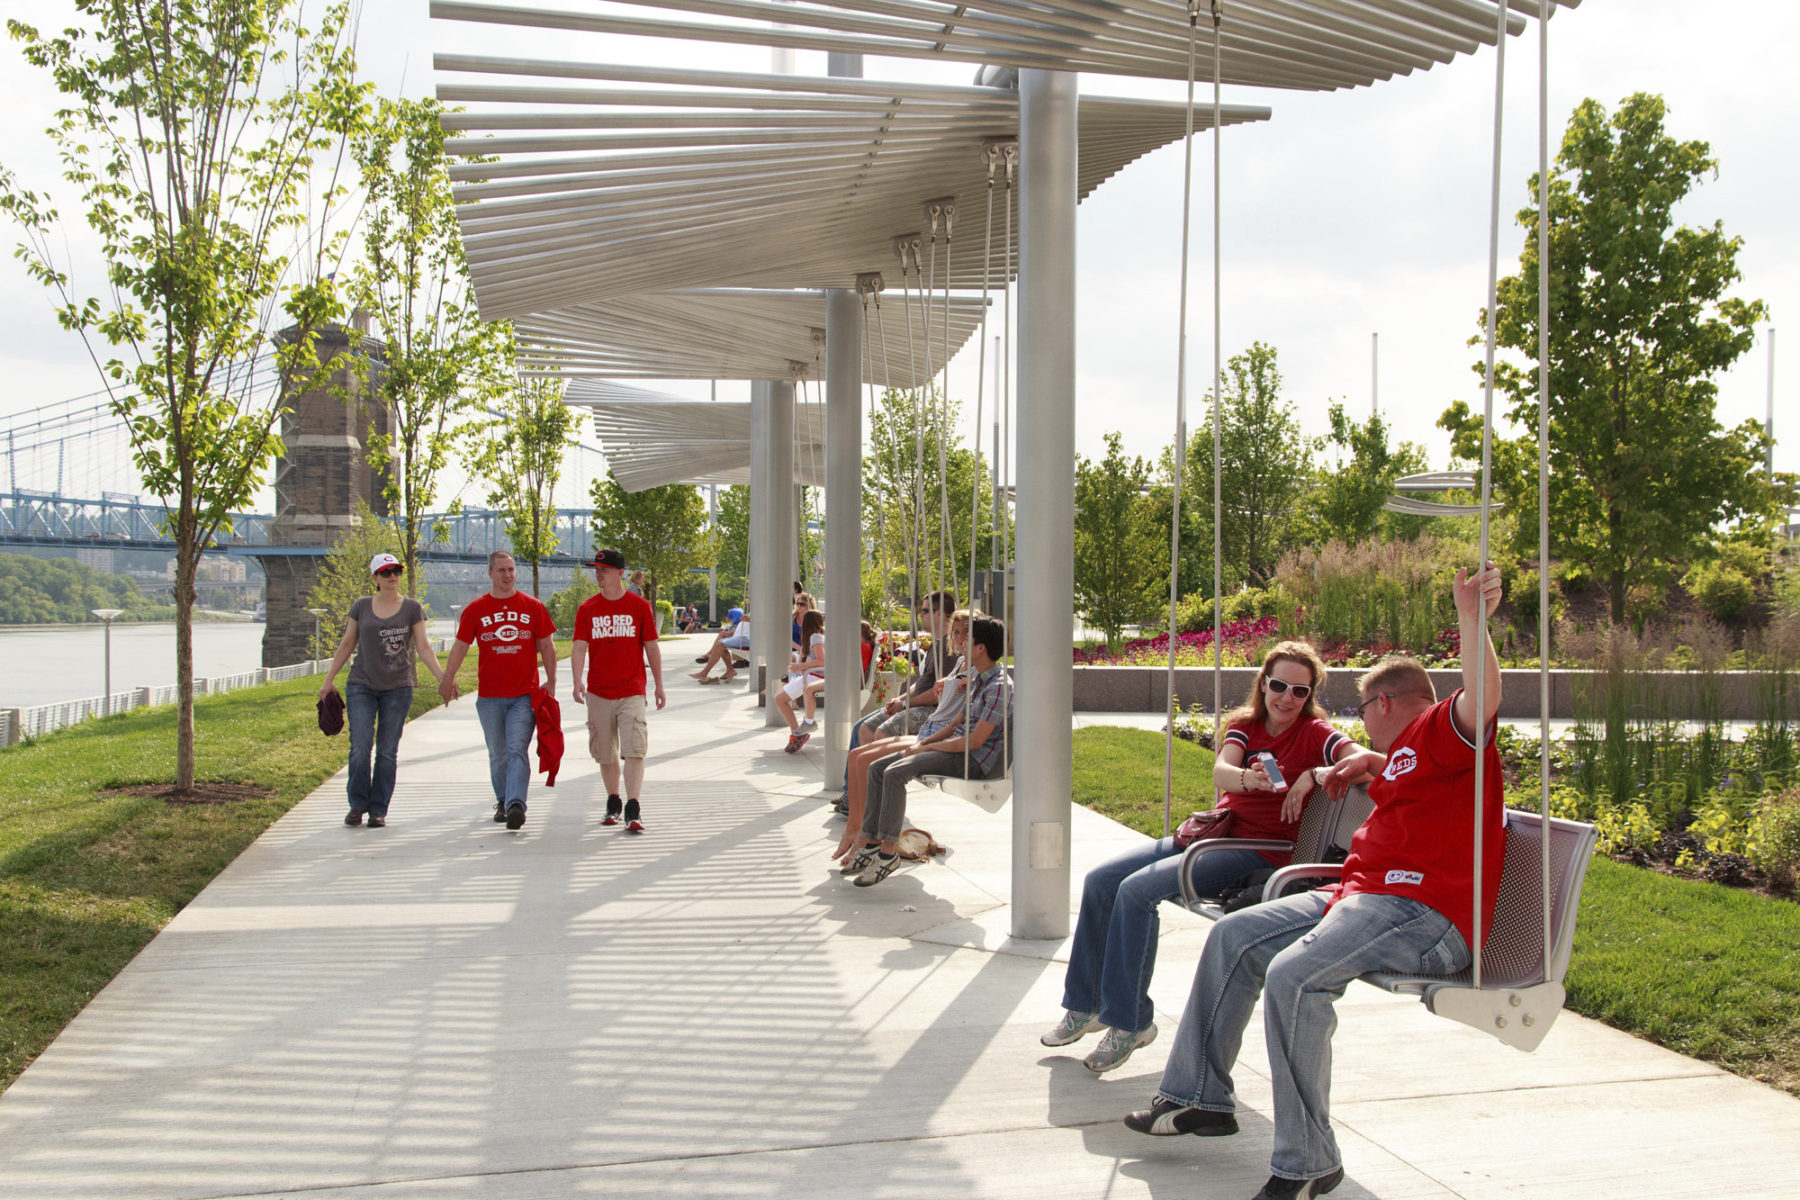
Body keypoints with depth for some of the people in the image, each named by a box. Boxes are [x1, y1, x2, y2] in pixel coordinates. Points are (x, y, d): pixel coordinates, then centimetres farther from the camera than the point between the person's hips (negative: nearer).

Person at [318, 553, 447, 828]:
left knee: (387, 751, 1)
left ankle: (378, 809, 9)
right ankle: (357, 804, 6)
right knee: (360, 746, -8)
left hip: (398, 687, 0)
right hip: (361, 685, 1)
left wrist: (443, 678, -9)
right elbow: (347, 644, 13)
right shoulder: (362, 607, 6)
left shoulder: (412, 608, 3)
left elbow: (423, 647, 2)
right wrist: (329, 680, 12)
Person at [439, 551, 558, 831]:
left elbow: (546, 645, 9)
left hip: (524, 694, -1)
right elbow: (461, 646, 7)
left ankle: (516, 804, -19)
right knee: (498, 753, 10)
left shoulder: (533, 607, 5)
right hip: (489, 695, 2)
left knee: (518, 750, -12)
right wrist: (447, 679, -1)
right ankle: (502, 800, 25)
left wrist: (551, 681, 4)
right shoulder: (476, 610, 5)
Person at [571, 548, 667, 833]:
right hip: (598, 693, 2)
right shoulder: (587, 609, 4)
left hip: (632, 692, -2)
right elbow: (579, 647, -3)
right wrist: (577, 680, -19)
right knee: (606, 753, 11)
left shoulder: (640, 606, 1)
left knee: (634, 750, -13)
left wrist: (659, 687, 9)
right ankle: (613, 803, 27)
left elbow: (652, 647, 7)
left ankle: (633, 810, -14)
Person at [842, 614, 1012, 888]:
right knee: (877, 768, 3)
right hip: (956, 748, 10)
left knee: (895, 773, -27)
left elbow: (975, 741, -22)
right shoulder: (976, 676, 14)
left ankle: (889, 852, -22)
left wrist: (928, 747, -13)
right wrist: (923, 742, 7)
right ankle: (871, 843, 3)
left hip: (975, 761, -10)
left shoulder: (999, 687, -17)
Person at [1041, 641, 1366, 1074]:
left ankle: (1129, 1022, -13)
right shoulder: (1245, 726, 11)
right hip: (1217, 830, 7)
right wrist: (1248, 778, -32)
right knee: (1100, 880, -4)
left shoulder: (1315, 733, -2)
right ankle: (1085, 1004, 9)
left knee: (1137, 890, -24)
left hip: (1259, 852, -7)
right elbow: (1220, 774, -10)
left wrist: (1315, 775, -26)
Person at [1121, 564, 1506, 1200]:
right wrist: (1373, 763, 39)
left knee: (1293, 975, -33)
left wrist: (1473, 618, -42)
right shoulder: (1406, 753, 27)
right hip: (1361, 896, 12)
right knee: (1232, 936, 12)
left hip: (1425, 915, -12)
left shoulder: (1438, 729, -4)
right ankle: (1201, 1098, 16)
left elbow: (1482, 696, -29)